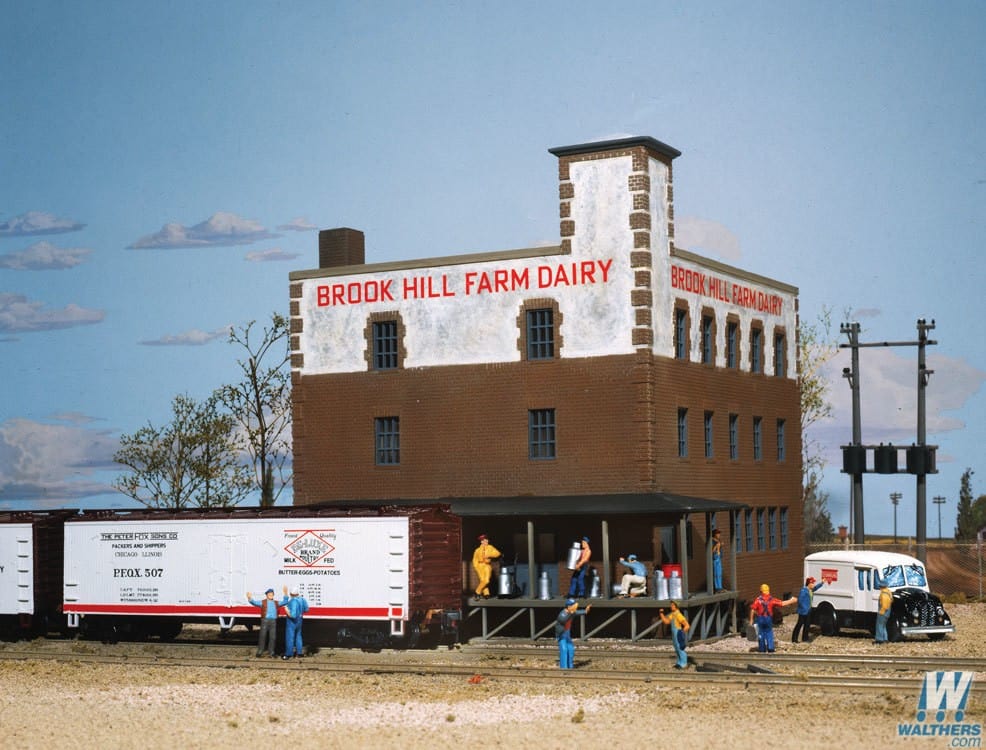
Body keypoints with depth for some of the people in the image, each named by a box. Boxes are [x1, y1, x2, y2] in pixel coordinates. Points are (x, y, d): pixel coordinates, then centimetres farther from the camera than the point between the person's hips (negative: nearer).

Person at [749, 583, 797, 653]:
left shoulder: (758, 599, -8)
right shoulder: (771, 599, -4)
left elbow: (753, 610, -11)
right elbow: (782, 603, -3)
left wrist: (751, 619, -2)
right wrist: (791, 601, 9)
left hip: (760, 619, -1)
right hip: (769, 619, 1)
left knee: (761, 634, 9)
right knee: (769, 634, 10)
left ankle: (762, 650, 12)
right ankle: (770, 649, 4)